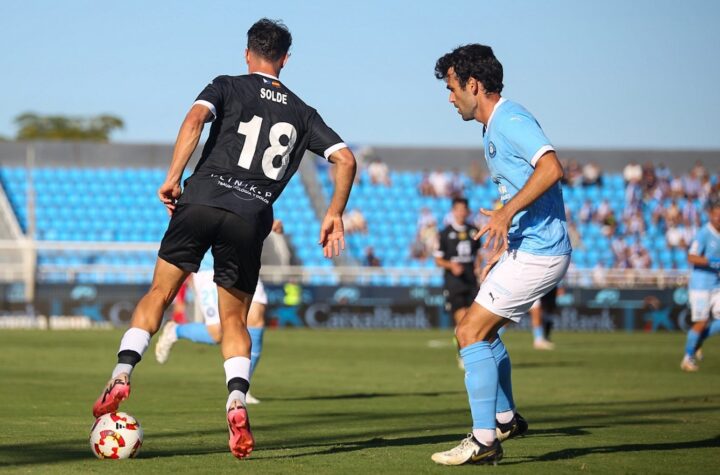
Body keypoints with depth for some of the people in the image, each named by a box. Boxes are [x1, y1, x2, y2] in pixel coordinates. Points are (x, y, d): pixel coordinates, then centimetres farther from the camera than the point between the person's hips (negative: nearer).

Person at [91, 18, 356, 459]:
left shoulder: (227, 86, 12)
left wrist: (173, 178, -10)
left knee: (159, 294, 10)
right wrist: (335, 215, 19)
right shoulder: (302, 113, 20)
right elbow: (346, 159, 13)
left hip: (203, 199, -1)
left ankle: (122, 375, -6)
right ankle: (237, 402, -11)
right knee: (235, 321, 11)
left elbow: (196, 117, -9)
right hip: (252, 218, 1)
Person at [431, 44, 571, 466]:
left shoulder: (511, 120, -15)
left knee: (471, 333, -10)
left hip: (535, 253, -11)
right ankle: (505, 419, 32)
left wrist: (506, 213, -30)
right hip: (527, 249, 11)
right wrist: (501, 252, 25)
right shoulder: (496, 127, 18)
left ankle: (484, 441, -8)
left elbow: (551, 168, -30)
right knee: (482, 331, 21)